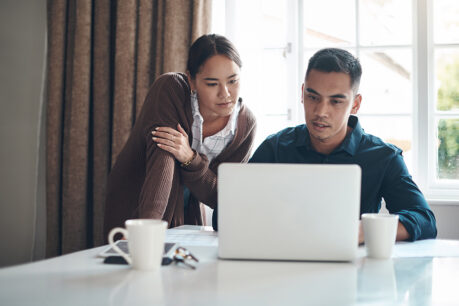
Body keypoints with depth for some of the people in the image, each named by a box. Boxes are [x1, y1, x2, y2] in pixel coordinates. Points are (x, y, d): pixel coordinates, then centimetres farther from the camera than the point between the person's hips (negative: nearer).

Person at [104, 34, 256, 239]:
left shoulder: (246, 124, -10)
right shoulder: (170, 89, -19)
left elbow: (220, 198, -9)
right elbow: (161, 161, -30)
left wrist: (190, 159, -26)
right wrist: (147, 225, -43)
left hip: (185, 222, 3)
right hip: (133, 213, -3)